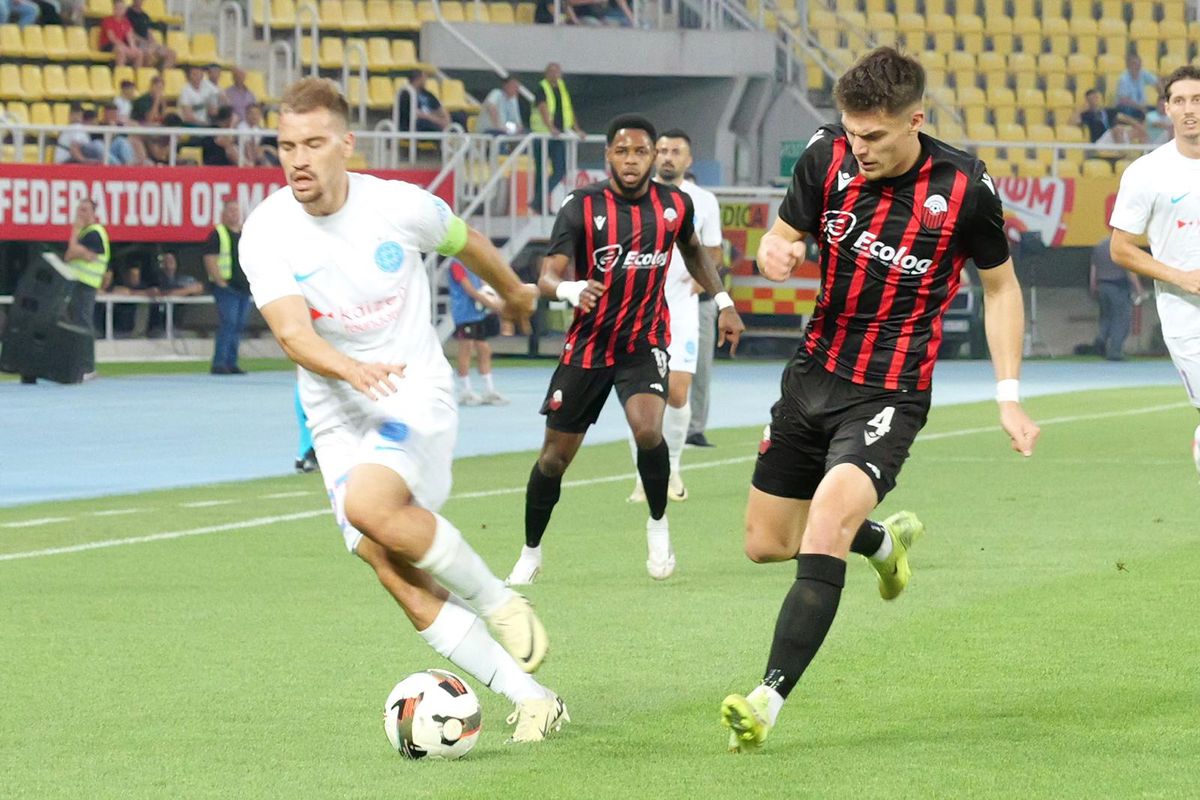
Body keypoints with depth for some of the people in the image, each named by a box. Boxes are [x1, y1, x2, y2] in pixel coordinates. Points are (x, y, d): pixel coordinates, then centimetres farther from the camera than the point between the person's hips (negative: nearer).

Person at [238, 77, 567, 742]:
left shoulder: (398, 206, -8)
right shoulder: (266, 233, -8)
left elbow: (465, 241, 14)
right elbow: (292, 332, -20)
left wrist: (514, 291, 33)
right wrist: (351, 370, -41)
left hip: (418, 394, -2)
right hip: (338, 416, 3)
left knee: (369, 504, -32)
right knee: (397, 578, -8)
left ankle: (495, 599, -9)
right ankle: (533, 700, -1)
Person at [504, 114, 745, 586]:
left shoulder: (675, 204, -2)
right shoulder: (582, 207, -12)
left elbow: (692, 250, 21)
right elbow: (548, 276, -20)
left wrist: (723, 302, 19)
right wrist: (570, 289, -42)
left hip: (645, 343, 0)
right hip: (587, 346, 0)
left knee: (647, 429, -27)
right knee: (555, 455, 4)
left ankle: (658, 523, -2)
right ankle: (531, 553, 25)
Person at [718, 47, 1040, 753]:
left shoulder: (964, 186, -12)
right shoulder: (828, 155, -6)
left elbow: (1001, 285, 4)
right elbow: (785, 234, 8)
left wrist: (1010, 396, 0)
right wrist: (775, 253, -18)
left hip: (890, 394, -5)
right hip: (814, 373, 5)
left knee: (825, 525, -26)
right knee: (767, 543, 13)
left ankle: (771, 699, -27)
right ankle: (885, 539, 44)